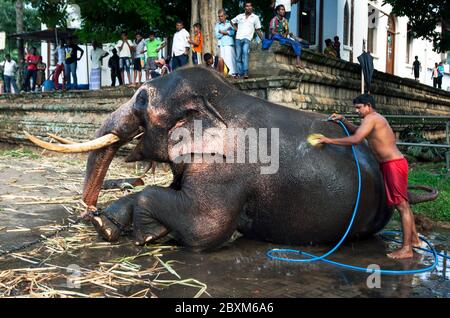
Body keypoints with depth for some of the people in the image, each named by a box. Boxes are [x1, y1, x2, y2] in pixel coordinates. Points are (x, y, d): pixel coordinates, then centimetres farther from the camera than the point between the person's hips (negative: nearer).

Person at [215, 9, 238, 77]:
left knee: (230, 58, -10)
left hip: (229, 44, -2)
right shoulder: (217, 25, 14)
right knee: (223, 58, -6)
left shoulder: (229, 23, 11)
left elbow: (232, 32, -5)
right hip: (221, 45, 2)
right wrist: (227, 32, -2)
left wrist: (222, 32, -4)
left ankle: (233, 72, -10)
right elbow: (217, 35, 2)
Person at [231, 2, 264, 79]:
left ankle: (246, 73, -31)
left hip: (247, 39, -3)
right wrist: (236, 29, 15)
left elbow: (258, 30, 11)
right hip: (238, 38, 4)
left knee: (245, 53, -24)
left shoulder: (255, 17, 12)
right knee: (238, 57, 1)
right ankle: (240, 73, 7)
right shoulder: (240, 16, 18)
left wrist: (263, 40, 5)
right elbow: (232, 22, 31)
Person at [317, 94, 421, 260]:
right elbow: (357, 131, 33)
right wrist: (343, 120, 19)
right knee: (403, 204, 17)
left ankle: (407, 249, -5)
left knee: (402, 205, -8)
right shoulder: (376, 119, 19)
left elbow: (355, 139, -23)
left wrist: (330, 140, -19)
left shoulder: (371, 118, -11)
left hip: (393, 164, -10)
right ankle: (414, 238, 28)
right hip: (392, 164, 10)